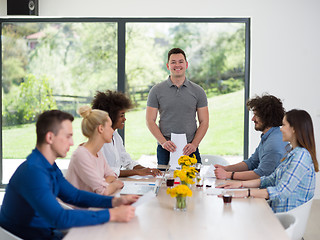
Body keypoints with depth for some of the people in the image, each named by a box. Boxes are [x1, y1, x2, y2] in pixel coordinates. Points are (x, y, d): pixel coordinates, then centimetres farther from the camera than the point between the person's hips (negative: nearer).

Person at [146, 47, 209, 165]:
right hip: (165, 150, 0)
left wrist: (194, 144, -9)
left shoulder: (198, 91, 7)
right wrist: (163, 142, -11)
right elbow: (150, 121, 2)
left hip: (190, 150, 1)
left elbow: (204, 122, 6)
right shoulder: (156, 90, 4)